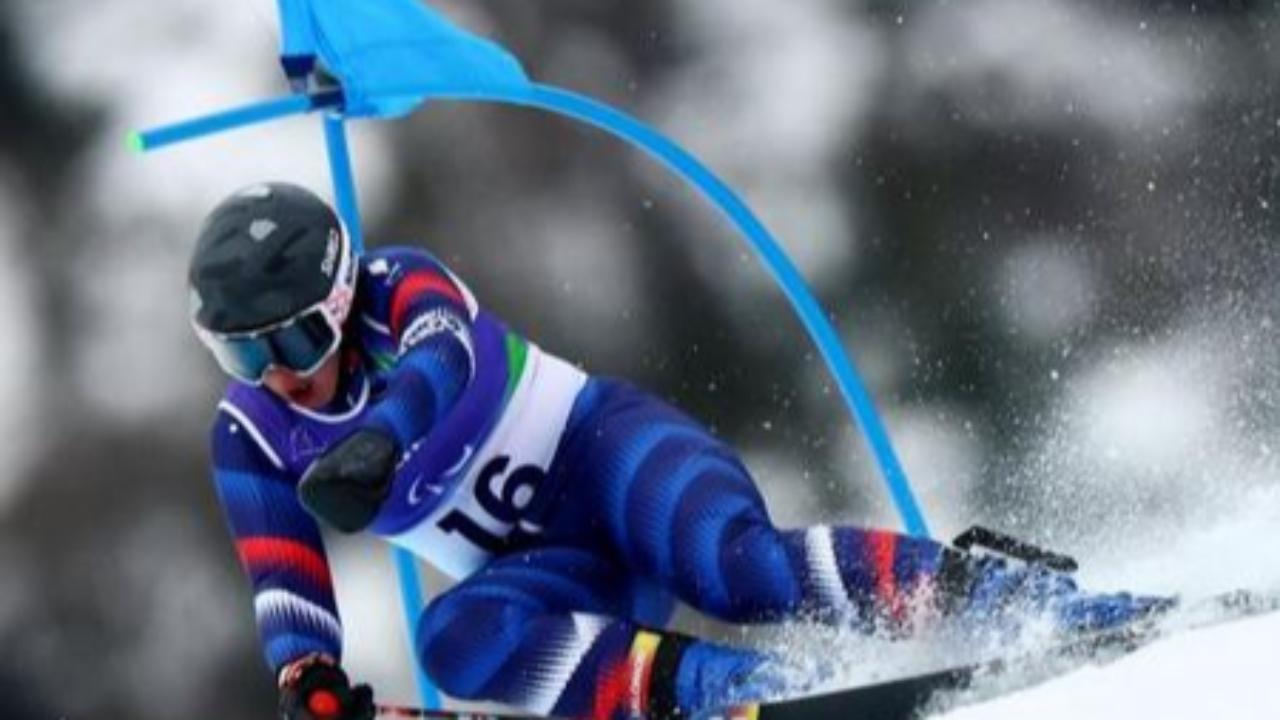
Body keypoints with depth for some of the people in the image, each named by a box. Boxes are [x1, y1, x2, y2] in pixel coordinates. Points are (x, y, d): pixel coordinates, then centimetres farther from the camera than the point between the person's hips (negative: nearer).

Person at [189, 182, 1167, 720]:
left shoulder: (396, 287, -7)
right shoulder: (251, 439, 4)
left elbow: (445, 351, -30)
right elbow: (283, 582, -3)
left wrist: (379, 437, -52)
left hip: (604, 453, -4)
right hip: (558, 575, 4)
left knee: (736, 566, -36)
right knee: (454, 637, -31)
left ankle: (996, 590, -31)